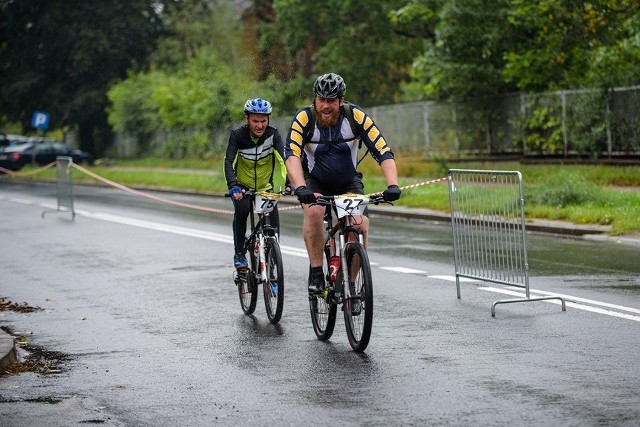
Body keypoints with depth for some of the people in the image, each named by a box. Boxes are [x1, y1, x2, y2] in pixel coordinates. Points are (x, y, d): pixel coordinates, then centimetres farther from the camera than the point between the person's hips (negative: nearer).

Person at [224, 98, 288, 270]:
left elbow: (285, 158, -27)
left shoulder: (273, 134, -16)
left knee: (273, 217, -19)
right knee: (241, 210, -28)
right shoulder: (238, 134, -18)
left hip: (265, 186, 1)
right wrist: (233, 186, -44)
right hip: (243, 186, -1)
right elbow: (229, 161, -27)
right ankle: (239, 253, -12)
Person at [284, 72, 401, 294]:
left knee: (360, 224, -21)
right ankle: (316, 273, -18)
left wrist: (393, 185, -40)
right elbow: (291, 154, -35)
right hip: (315, 181, -1)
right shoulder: (305, 118, -23)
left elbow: (383, 152, -25)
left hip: (349, 181, 1)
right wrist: (300, 188, -52)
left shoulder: (356, 116, -21)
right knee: (314, 211, -32)